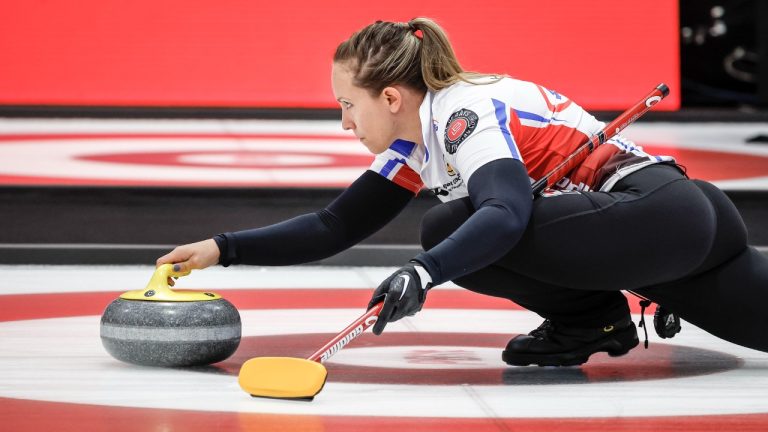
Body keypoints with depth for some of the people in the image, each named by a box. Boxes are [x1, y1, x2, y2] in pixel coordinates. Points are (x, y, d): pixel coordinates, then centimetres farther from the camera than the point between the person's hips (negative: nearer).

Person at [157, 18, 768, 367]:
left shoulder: (468, 111, -17)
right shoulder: (415, 148, 11)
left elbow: (507, 215, -35)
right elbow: (335, 229, 13)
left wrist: (424, 273, -49)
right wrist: (224, 249, 5)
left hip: (662, 210, -10)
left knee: (452, 229, -20)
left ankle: (590, 317, -3)